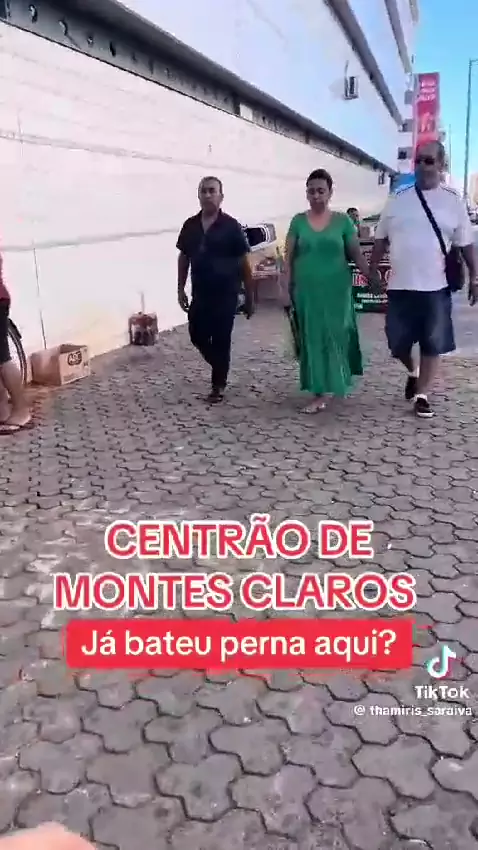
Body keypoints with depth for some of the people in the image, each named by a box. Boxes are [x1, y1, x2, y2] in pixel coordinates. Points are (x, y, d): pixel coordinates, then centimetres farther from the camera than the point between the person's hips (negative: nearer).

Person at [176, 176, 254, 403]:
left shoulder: (231, 226, -7)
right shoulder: (190, 226, 5)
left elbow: (244, 263, -5)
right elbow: (183, 258, 13)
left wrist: (249, 296, -5)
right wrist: (181, 289, 9)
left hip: (225, 294, -4)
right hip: (199, 294, 5)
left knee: (221, 341, 1)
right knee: (198, 336, 9)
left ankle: (218, 385, 16)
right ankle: (220, 367, 35)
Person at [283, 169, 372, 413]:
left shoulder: (342, 221, 2)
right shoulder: (298, 221, 4)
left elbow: (357, 255, 3)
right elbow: (288, 258, 5)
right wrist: (287, 289, -1)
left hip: (336, 290, -1)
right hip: (307, 291, 1)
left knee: (336, 337, 2)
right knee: (313, 339, 3)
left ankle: (336, 383, 16)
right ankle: (319, 393, 12)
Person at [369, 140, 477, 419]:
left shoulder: (453, 201, 1)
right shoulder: (399, 199, 5)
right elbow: (381, 240, 11)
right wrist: (371, 272, 9)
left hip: (436, 288, -1)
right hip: (400, 287, 2)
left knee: (432, 345, 4)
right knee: (398, 344, 7)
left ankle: (422, 395, 18)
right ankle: (413, 372, 38)